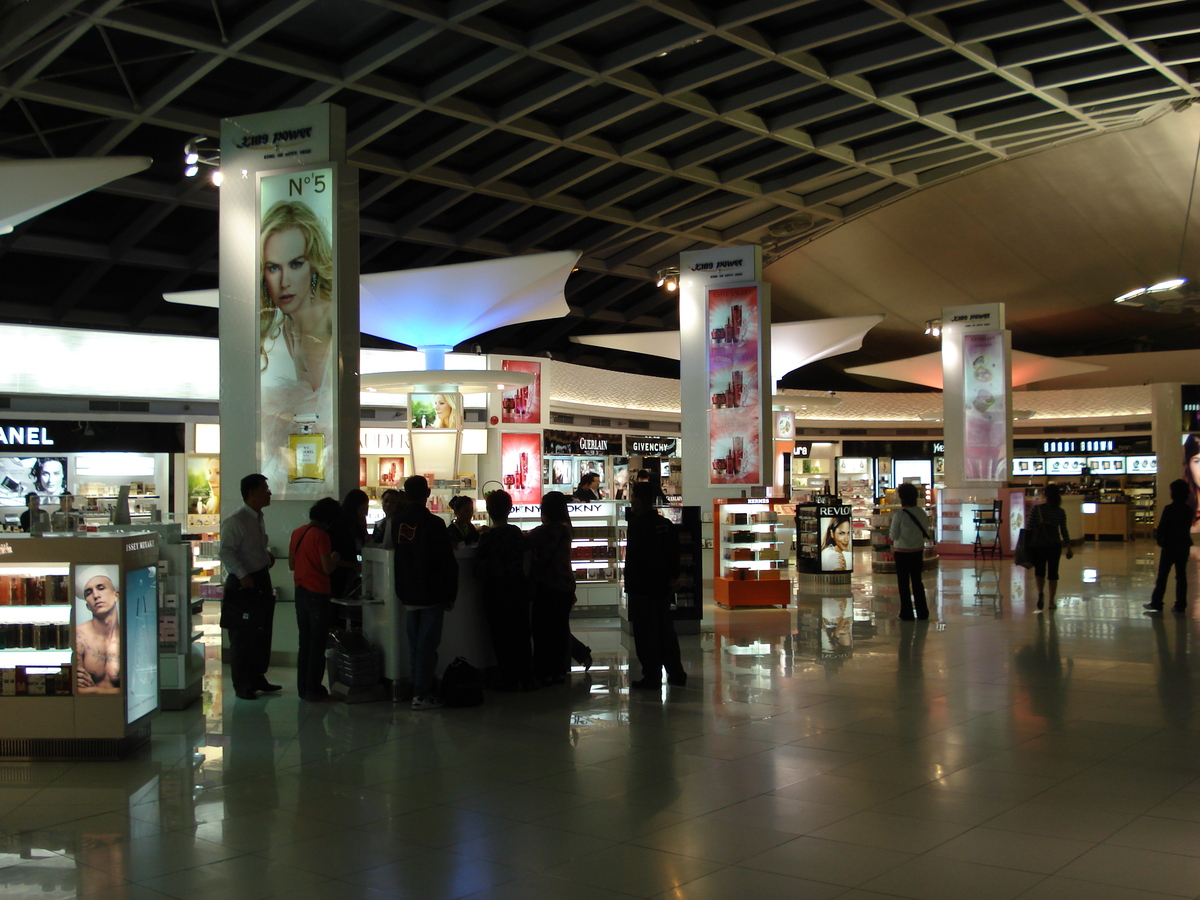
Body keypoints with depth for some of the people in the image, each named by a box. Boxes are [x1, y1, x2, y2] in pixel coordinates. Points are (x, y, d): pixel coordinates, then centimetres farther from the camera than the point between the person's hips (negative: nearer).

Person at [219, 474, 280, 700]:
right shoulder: (235, 522, -15)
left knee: (263, 634, 14)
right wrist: (243, 575, -30)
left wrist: (268, 556, 8)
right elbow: (226, 553, -22)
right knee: (242, 637, -2)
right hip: (242, 583, -9)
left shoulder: (259, 520, 13)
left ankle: (257, 679, 26)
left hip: (261, 581, 9)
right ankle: (242, 685, 7)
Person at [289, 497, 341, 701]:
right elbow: (327, 568, -17)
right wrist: (334, 559, 2)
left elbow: (291, 564, 14)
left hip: (300, 592, 7)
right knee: (318, 643, 0)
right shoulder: (321, 536, -15)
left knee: (304, 642, 14)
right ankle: (313, 689, 2)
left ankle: (303, 687, 18)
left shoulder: (297, 533, 7)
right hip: (317, 593, -7)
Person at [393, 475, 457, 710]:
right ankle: (422, 694, 0)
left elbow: (394, 559, 12)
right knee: (427, 644, -1)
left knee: (415, 644, 14)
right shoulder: (433, 523, -14)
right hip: (431, 595, -5)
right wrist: (450, 595, -5)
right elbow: (448, 563, -13)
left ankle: (418, 689, 20)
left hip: (407, 595, 5)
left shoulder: (397, 522, 2)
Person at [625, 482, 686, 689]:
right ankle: (676, 674, 18)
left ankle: (652, 677, 1)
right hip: (663, 587, 7)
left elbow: (634, 557, -17)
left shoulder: (637, 525, -15)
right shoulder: (666, 524, 8)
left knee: (646, 635, -1)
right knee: (666, 630, 15)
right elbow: (675, 553, 8)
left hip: (642, 588, -7)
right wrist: (672, 577, 5)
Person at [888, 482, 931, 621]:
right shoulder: (922, 513, -2)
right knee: (917, 581, 15)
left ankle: (907, 614, 8)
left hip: (902, 552, -5)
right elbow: (926, 533, 5)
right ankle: (922, 612, 18)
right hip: (918, 551, 5)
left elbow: (893, 536, -14)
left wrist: (890, 529, 6)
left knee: (904, 583, 5)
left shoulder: (899, 514, -17)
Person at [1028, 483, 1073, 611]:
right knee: (1053, 573, 10)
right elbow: (1064, 531, 4)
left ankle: (1041, 592, -17)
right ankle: (1052, 601, 12)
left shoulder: (1037, 509, -7)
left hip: (1038, 545, -1)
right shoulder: (1060, 512, -1)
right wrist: (1069, 548, 13)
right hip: (1055, 545, 1)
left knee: (1039, 571, 9)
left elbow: (1029, 527, -7)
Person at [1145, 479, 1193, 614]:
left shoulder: (1169, 509, -16)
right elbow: (1188, 528, 10)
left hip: (1169, 547, -5)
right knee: (1181, 575, 9)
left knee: (1162, 575, 4)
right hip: (1184, 546, 5)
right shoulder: (1189, 510, 1)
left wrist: (1158, 535, 4)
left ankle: (1156, 603, 7)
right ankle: (1181, 605, 10)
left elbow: (1162, 528, -15)